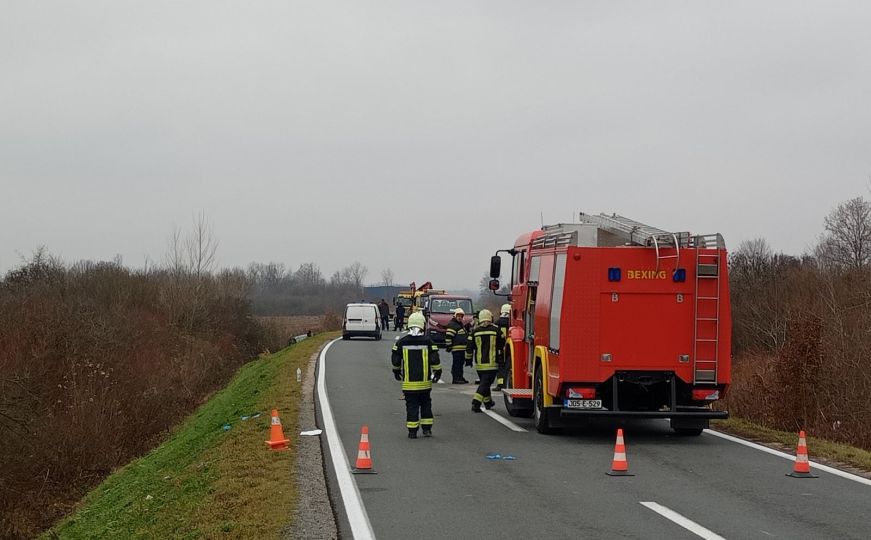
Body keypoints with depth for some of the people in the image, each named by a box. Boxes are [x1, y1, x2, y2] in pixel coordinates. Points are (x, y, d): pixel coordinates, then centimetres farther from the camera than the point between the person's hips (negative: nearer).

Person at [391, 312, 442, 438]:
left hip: (408, 382, 0)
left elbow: (395, 360, 4)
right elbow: (435, 360, -6)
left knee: (411, 405, 5)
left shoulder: (401, 342, -4)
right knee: (426, 404, 15)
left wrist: (396, 371, 22)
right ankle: (427, 429, 16)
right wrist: (437, 372, 10)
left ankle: (412, 431, 3)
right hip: (425, 381, 0)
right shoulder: (428, 341, -6)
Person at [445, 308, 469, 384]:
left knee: (461, 363, 15)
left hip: (462, 348, 10)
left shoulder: (461, 324, 21)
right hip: (456, 348, -10)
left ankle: (460, 377, 22)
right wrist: (448, 346, -19)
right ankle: (455, 379, -9)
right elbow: (448, 336, -17)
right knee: (456, 363, -9)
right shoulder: (452, 325, -11)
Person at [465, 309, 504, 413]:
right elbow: (502, 345, 5)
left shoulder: (475, 331, 1)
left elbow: (469, 347, 3)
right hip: (492, 363, -3)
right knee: (485, 384, -5)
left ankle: (488, 402, 35)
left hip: (479, 364, 3)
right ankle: (476, 403, -19)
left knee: (484, 382, 21)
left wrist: (468, 358, 16)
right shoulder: (496, 330, -5)